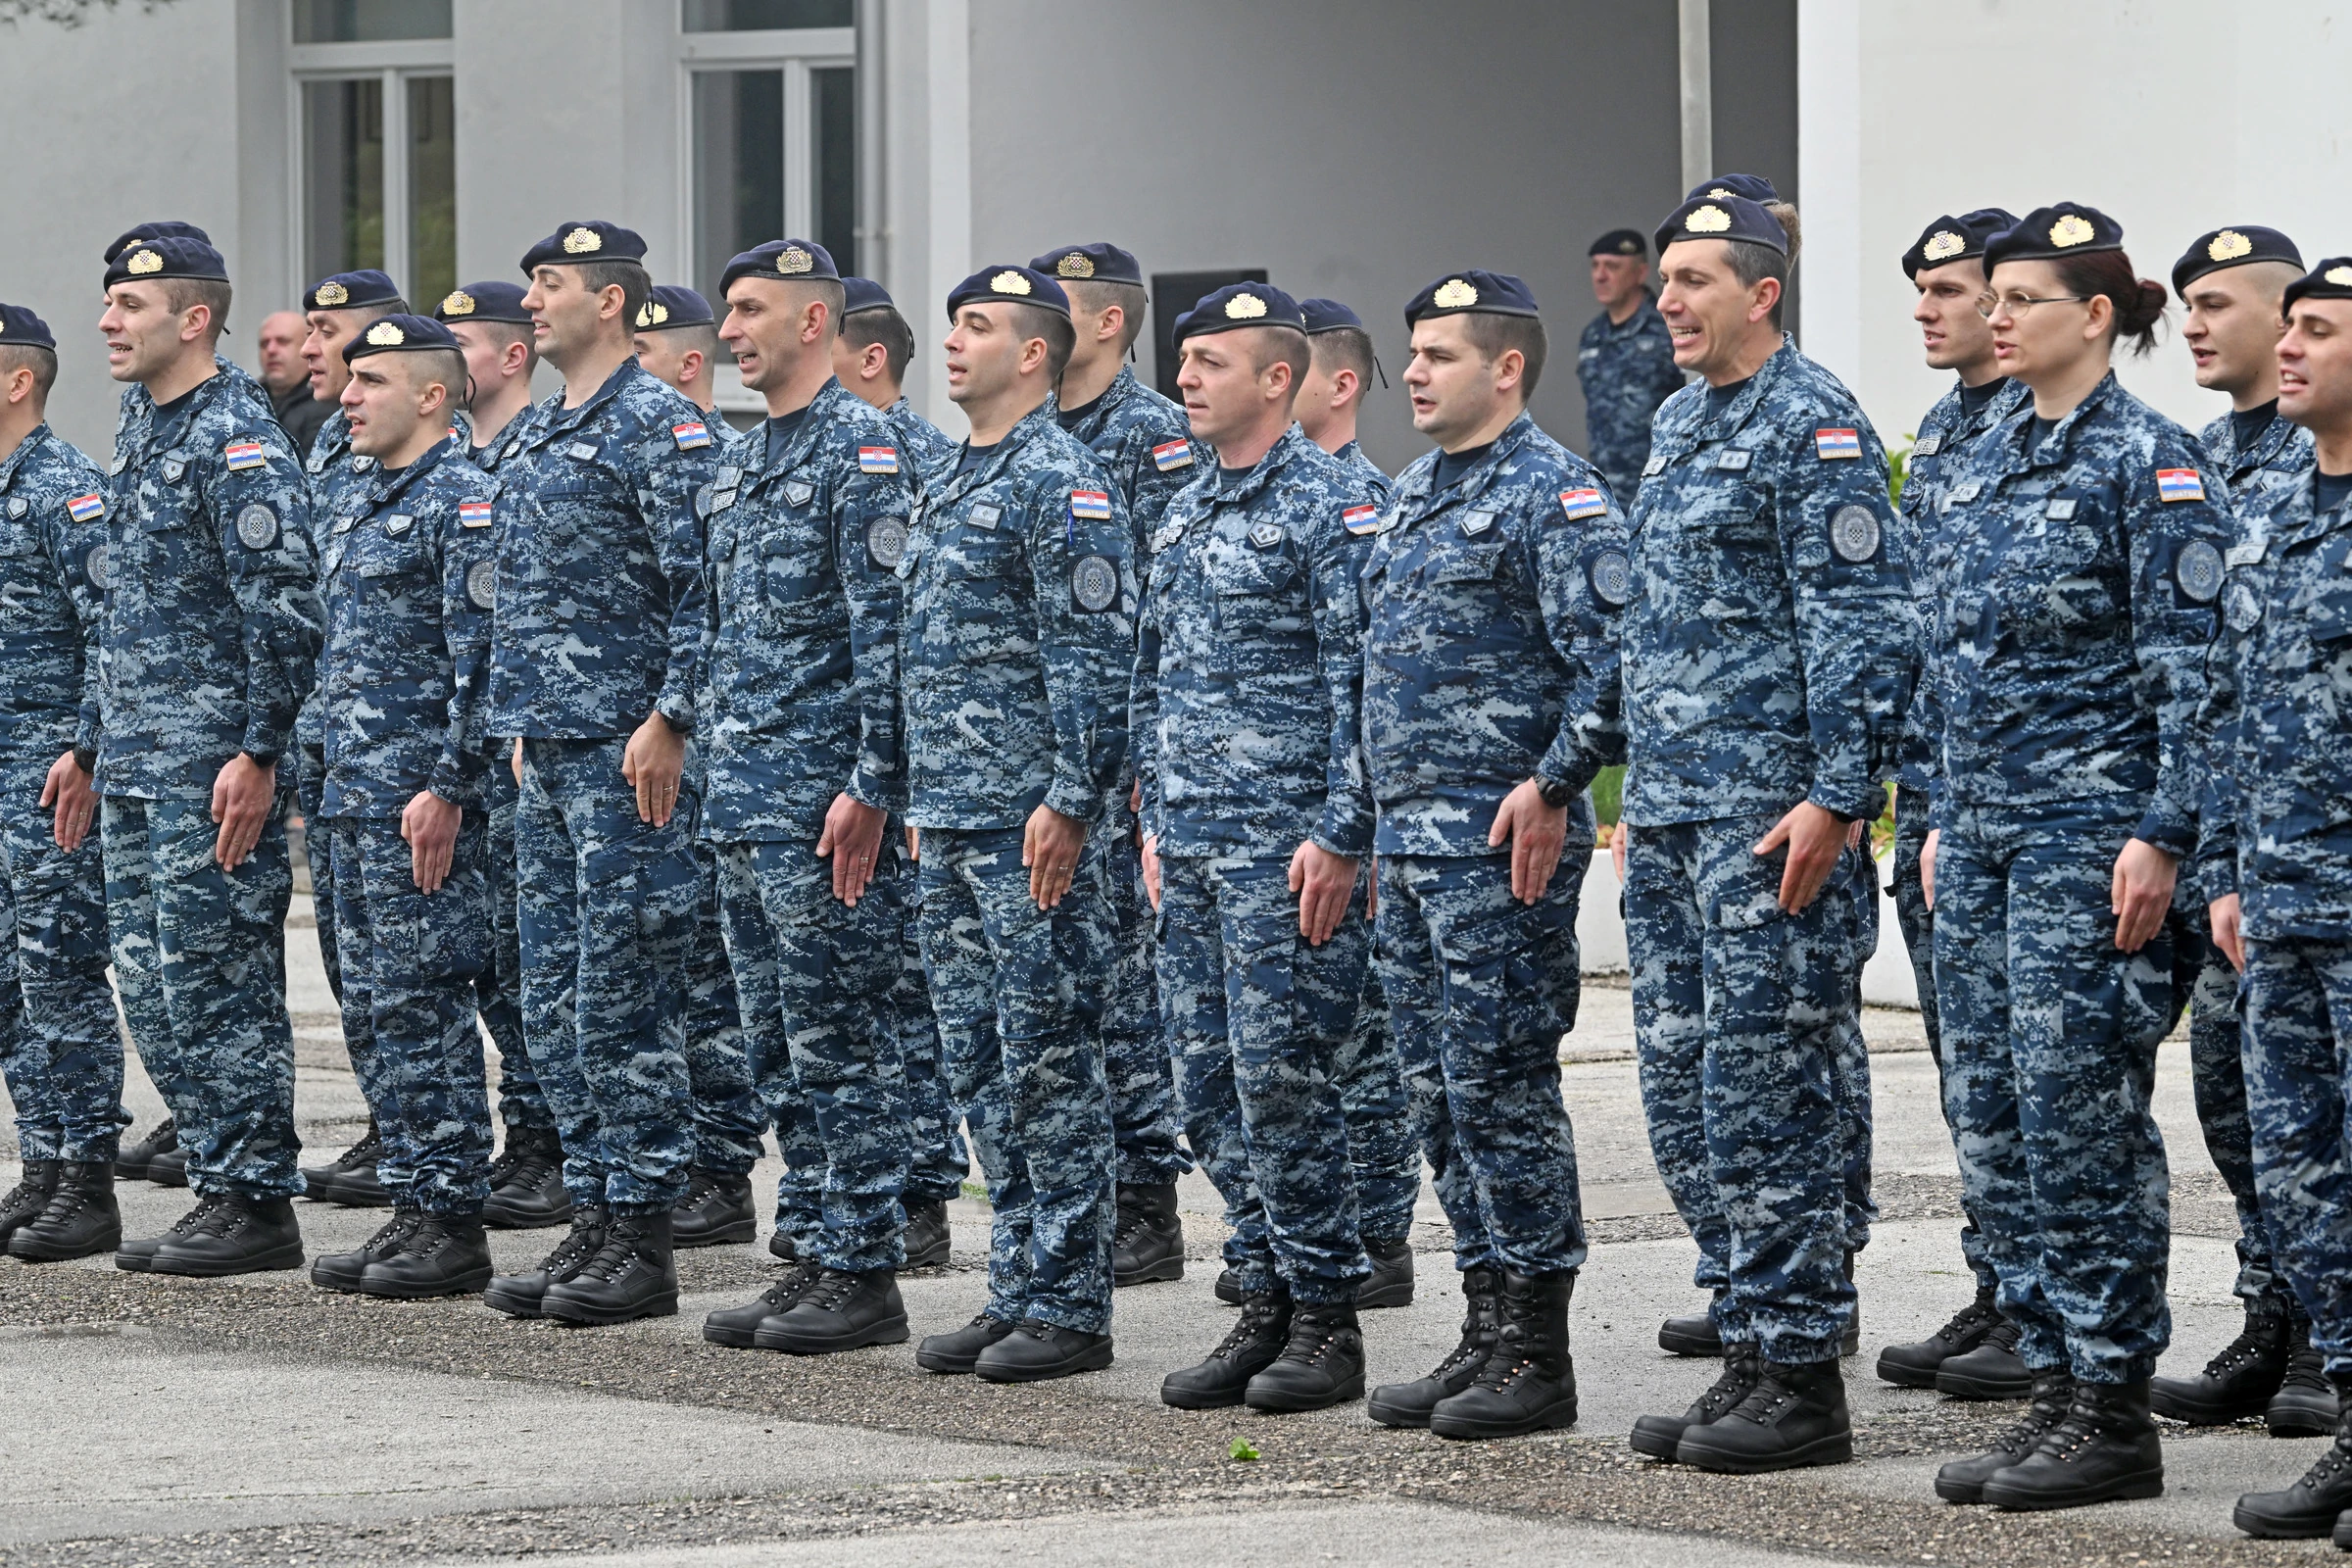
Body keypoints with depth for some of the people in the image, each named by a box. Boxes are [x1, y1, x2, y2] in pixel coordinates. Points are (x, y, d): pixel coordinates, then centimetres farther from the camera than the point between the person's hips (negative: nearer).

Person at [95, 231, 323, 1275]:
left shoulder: (237, 440, -14)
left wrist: (257, 756, -22)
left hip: (213, 766, -9)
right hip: (137, 760, 9)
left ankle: (256, 1205, 0)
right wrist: (99, 742, 22)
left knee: (220, 983, -5)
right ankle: (219, 1184, 16)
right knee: (152, 985, 10)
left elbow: (284, 609, -18)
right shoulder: (138, 425, 15)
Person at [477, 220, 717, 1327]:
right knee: (557, 1003, 9)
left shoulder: (659, 428, -10)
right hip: (549, 757, 9)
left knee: (624, 1002, -7)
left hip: (629, 753, -9)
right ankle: (594, 1223, 14)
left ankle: (643, 1242, -3)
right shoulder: (539, 435, 17)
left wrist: (670, 719, -20)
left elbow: (702, 585, -15)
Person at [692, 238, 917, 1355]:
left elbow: (886, 627, -16)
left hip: (824, 805, -9)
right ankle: (817, 1257, 16)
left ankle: (864, 1274, -1)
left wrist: (872, 787, -20)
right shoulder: (746, 460, 17)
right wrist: (721, 780, 19)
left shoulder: (861, 449, -11)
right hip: (742, 803, 9)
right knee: (778, 1049, 11)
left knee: (840, 1042, -5)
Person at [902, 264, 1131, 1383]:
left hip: (1030, 827, -9)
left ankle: (1068, 1308, 0)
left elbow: (1096, 659, -16)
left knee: (1048, 1060, -5)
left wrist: (1069, 803, -21)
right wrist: (918, 796, 20)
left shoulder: (1062, 484, -11)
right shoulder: (953, 485, 17)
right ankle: (1019, 1289, 16)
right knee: (979, 1066, 11)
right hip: (949, 826, 9)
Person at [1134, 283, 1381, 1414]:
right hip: (1191, 847, 8)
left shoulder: (1328, 505, -9)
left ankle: (1327, 1319, -1)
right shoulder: (1183, 514, 16)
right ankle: (1267, 1305, 15)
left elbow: (1360, 680, -13)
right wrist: (1155, 821, 17)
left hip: (1284, 839, -8)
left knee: (1280, 1076, -8)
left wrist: (1339, 836, -18)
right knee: (1207, 1085, 7)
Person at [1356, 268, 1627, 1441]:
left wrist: (1553, 786, -21)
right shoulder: (1414, 493, 17)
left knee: (1501, 1083, -7)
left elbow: (1612, 659, -19)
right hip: (1408, 834, 9)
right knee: (1440, 1087, 10)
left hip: (1501, 837, -9)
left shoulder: (1554, 495, -11)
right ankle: (1486, 1334, 17)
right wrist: (1373, 812, 19)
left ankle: (1538, 1357, -2)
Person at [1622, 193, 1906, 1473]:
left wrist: (1837, 798, -20)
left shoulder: (1815, 427, -10)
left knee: (1768, 1085, -8)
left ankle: (1801, 1377, -4)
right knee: (1683, 1088, 9)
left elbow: (1861, 623, -15)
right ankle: (1749, 1354, 16)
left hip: (1769, 809, -9)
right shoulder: (1675, 425, 18)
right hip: (1670, 812, 9)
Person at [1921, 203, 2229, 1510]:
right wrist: (1943, 818, 18)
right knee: (1991, 1121, 7)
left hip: (2090, 825, -8)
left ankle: (2114, 1413, -2)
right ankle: (2055, 1387, 14)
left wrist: (2162, 836, -18)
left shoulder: (2149, 460, -9)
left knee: (2080, 1112, -7)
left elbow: (2188, 667, -13)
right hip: (1984, 827, 8)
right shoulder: (1982, 464, 15)